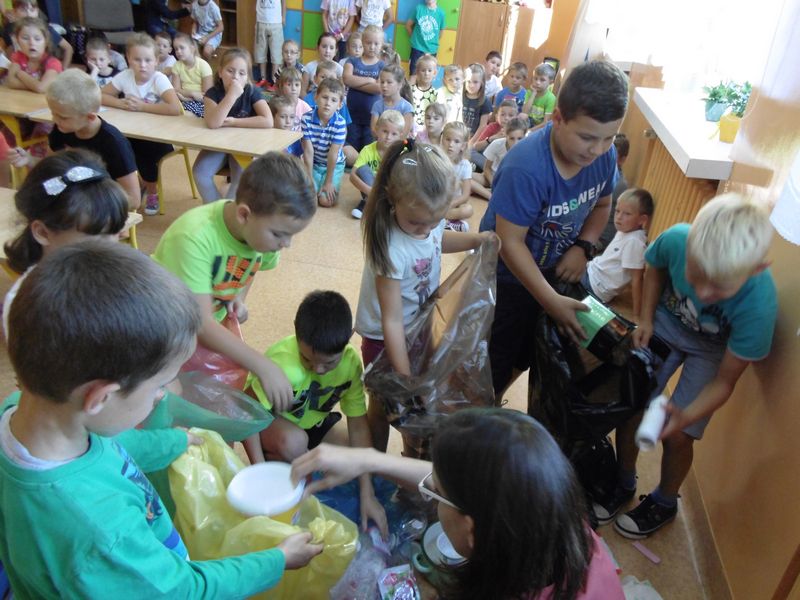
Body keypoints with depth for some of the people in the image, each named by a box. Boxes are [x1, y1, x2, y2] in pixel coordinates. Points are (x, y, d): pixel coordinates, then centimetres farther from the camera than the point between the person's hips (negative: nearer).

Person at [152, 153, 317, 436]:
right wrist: (263, 366, -39)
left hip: (209, 327, 5)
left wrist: (240, 296, -10)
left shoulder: (265, 229, -16)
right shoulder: (195, 237, -37)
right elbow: (200, 324, -36)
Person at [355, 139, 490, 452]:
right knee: (383, 404, 15)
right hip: (386, 336, -6)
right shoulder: (392, 249, -36)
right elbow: (392, 320, -31)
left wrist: (475, 239, -3)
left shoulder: (431, 219, -16)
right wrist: (405, 379, -29)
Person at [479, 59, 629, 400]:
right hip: (507, 278, -6)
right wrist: (552, 301, -28)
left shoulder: (604, 155, -13)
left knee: (523, 357, 24)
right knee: (494, 365, 7)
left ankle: (492, 406, 50)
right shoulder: (526, 167, -34)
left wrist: (582, 247, -13)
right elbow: (510, 242, -29)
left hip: (553, 272, 7)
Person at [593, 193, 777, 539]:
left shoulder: (758, 306, -37)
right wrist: (645, 319, -13)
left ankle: (664, 503, 30)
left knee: (677, 436, -2)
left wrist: (686, 417, -38)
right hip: (666, 321, 3)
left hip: (712, 350, -2)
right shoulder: (676, 239, -34)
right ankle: (623, 485, 29)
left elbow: (725, 380, -23)